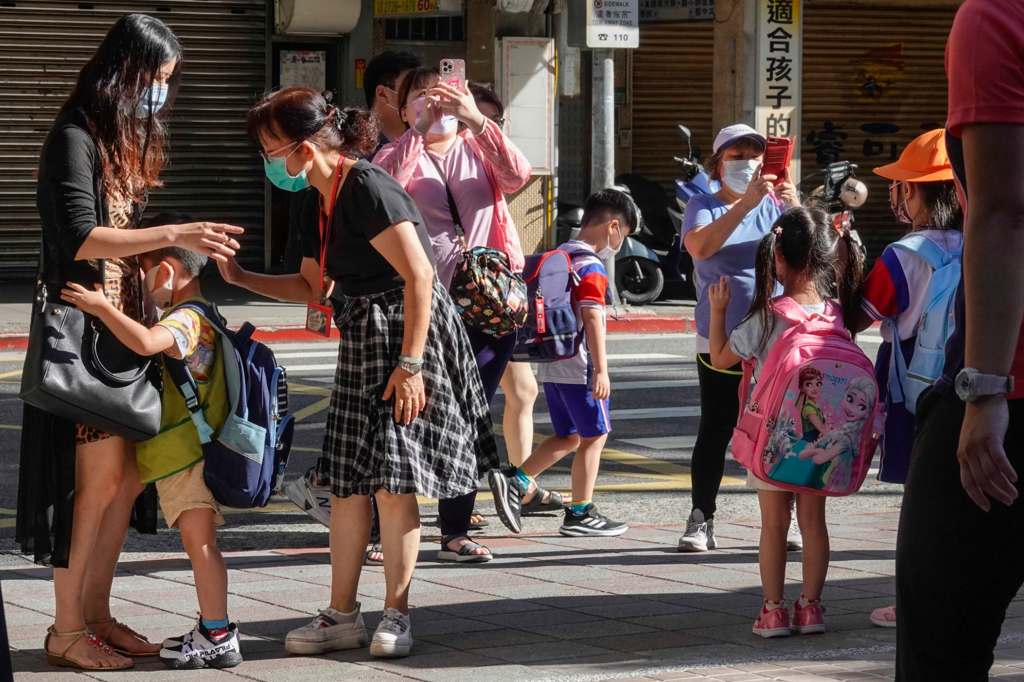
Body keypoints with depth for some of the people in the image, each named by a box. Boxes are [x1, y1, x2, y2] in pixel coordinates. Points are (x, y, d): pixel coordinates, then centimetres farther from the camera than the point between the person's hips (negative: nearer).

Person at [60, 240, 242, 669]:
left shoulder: (185, 320, -17)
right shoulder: (203, 317, 15)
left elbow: (145, 342, -37)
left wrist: (102, 308, -31)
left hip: (186, 453, -11)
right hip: (180, 454, 11)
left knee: (198, 540, -8)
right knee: (197, 542, 15)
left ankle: (218, 636, -6)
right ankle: (212, 629, 22)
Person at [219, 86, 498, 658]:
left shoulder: (367, 188, -18)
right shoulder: (327, 202, 11)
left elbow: (419, 276, -21)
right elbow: (312, 288, 23)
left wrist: (409, 363, -23)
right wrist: (239, 277, 12)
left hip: (411, 333, -9)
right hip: (362, 338, 9)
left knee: (393, 482, -6)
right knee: (348, 480, 7)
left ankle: (397, 616, 5)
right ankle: (343, 616, 13)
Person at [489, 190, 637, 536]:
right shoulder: (591, 268, -14)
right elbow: (592, 319, -21)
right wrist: (601, 370, -23)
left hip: (551, 366, 9)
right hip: (579, 368, -9)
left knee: (568, 436, 17)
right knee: (594, 436, 4)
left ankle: (515, 482, 5)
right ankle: (580, 513, 8)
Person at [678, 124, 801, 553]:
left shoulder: (774, 205, 8)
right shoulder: (704, 206, 2)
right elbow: (701, 247, -20)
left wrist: (794, 208, -24)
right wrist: (745, 204, -29)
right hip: (720, 339, -2)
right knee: (715, 430, 0)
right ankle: (701, 521, 6)